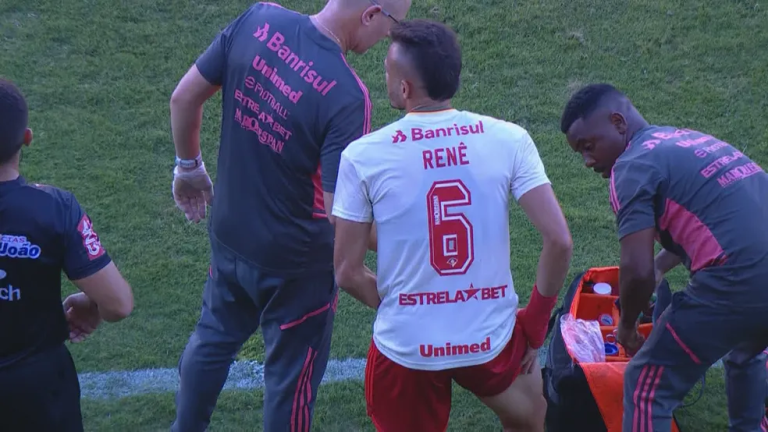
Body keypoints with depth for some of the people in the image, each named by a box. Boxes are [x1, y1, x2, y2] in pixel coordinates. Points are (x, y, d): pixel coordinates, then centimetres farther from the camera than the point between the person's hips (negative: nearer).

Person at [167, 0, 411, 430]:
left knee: (212, 338, 30)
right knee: (290, 375, 18)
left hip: (229, 234, 6)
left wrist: (189, 166, 13)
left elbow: (184, 97, -3)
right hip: (296, 261, -6)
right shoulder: (347, 94, -31)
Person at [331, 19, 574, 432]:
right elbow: (559, 240, -11)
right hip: (492, 339, 1)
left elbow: (347, 273, -5)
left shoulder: (363, 155, -10)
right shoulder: (508, 139, -8)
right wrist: (535, 323, 3)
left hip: (405, 347, -1)